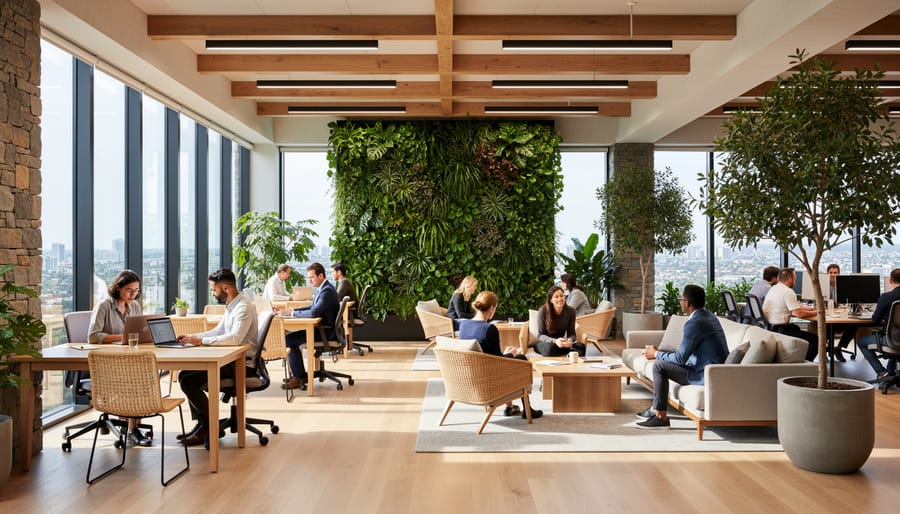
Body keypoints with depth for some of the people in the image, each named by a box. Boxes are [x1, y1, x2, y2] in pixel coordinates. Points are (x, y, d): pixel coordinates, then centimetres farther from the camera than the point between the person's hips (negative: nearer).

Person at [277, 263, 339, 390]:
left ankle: (299, 377, -3)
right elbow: (313, 308, 17)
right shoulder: (322, 289, 12)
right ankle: (297, 374, 18)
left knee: (289, 339, -12)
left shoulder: (327, 291, -21)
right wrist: (291, 310, 4)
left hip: (326, 331, -10)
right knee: (290, 337, 13)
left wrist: (293, 313, -20)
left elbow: (314, 313, -31)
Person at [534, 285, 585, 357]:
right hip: (544, 343, -3)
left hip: (561, 343, 3)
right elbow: (541, 335, -14)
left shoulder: (570, 311, -6)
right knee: (550, 347, -39)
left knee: (581, 346, -26)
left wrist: (570, 340, -27)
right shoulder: (543, 310, -16)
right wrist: (554, 341, -34)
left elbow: (571, 333, -2)